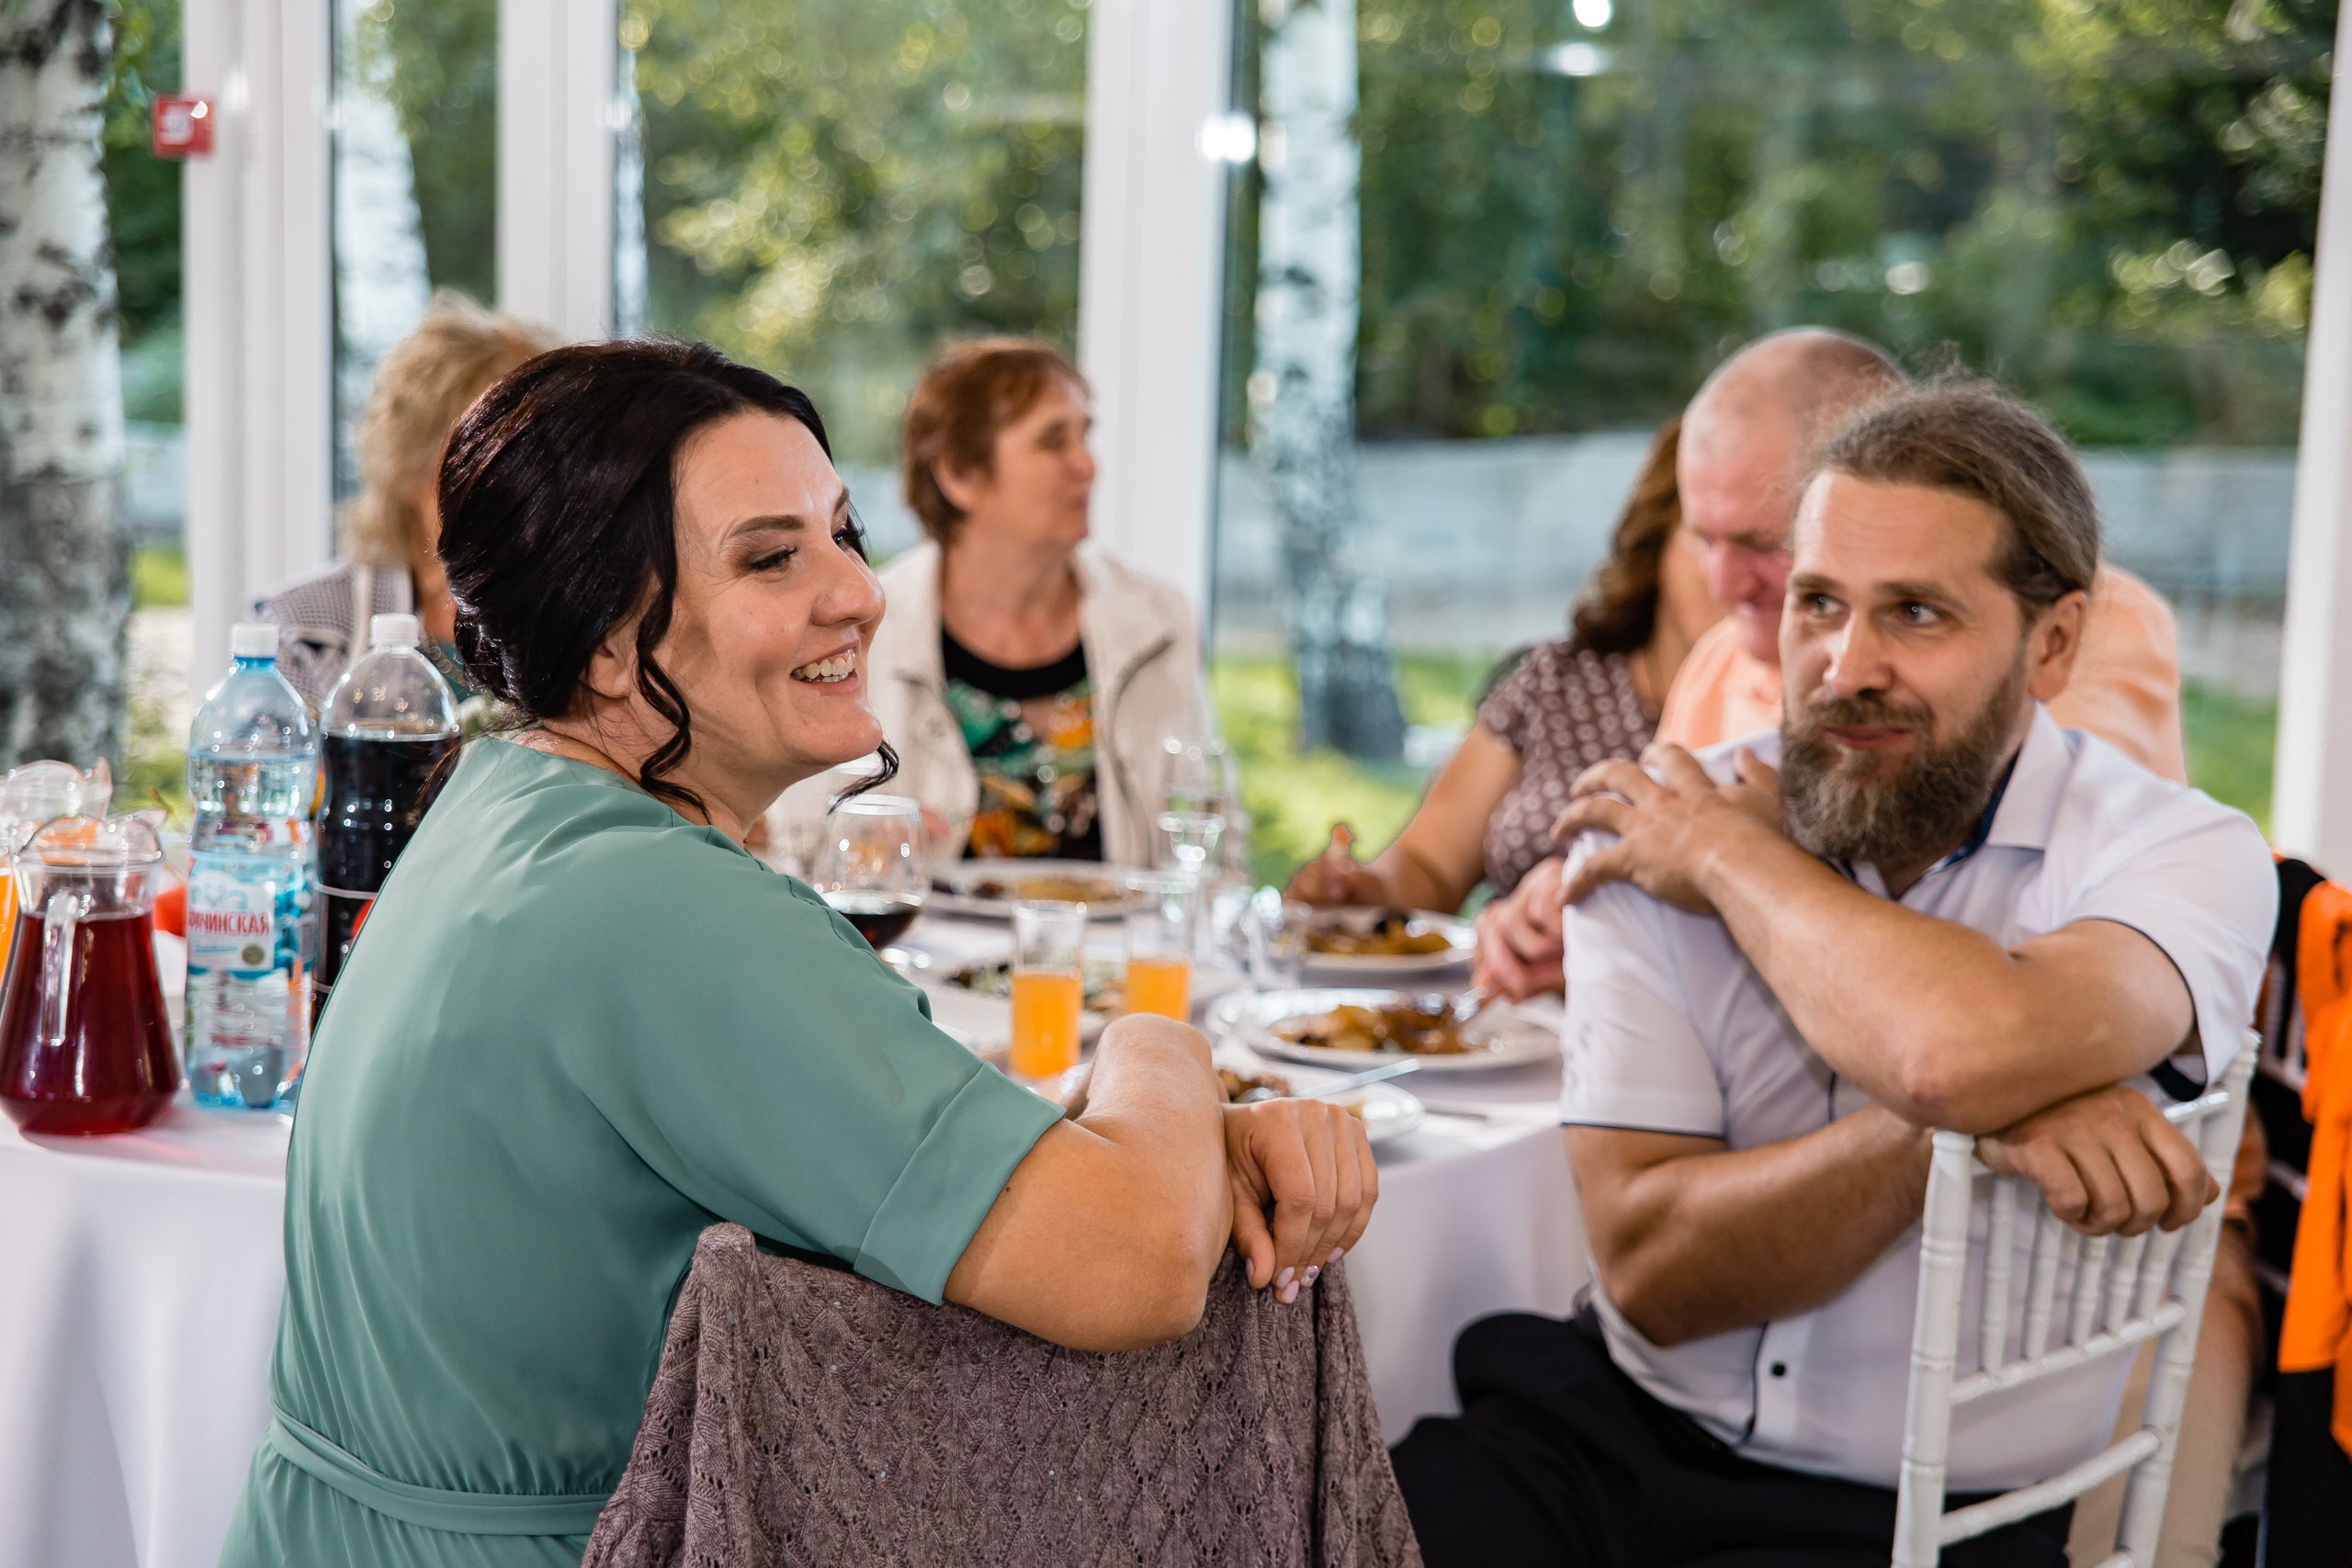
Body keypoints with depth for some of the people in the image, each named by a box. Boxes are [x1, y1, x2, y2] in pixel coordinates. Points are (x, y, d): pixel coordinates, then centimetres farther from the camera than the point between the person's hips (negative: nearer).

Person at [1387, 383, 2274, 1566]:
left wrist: (1735, 859, -14)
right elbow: (1649, 1268, -10)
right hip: (1611, 1428, 2)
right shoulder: (1651, 828, -1)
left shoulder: (2182, 852, -9)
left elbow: (1966, 1050, -31)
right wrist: (1988, 1114, -23)